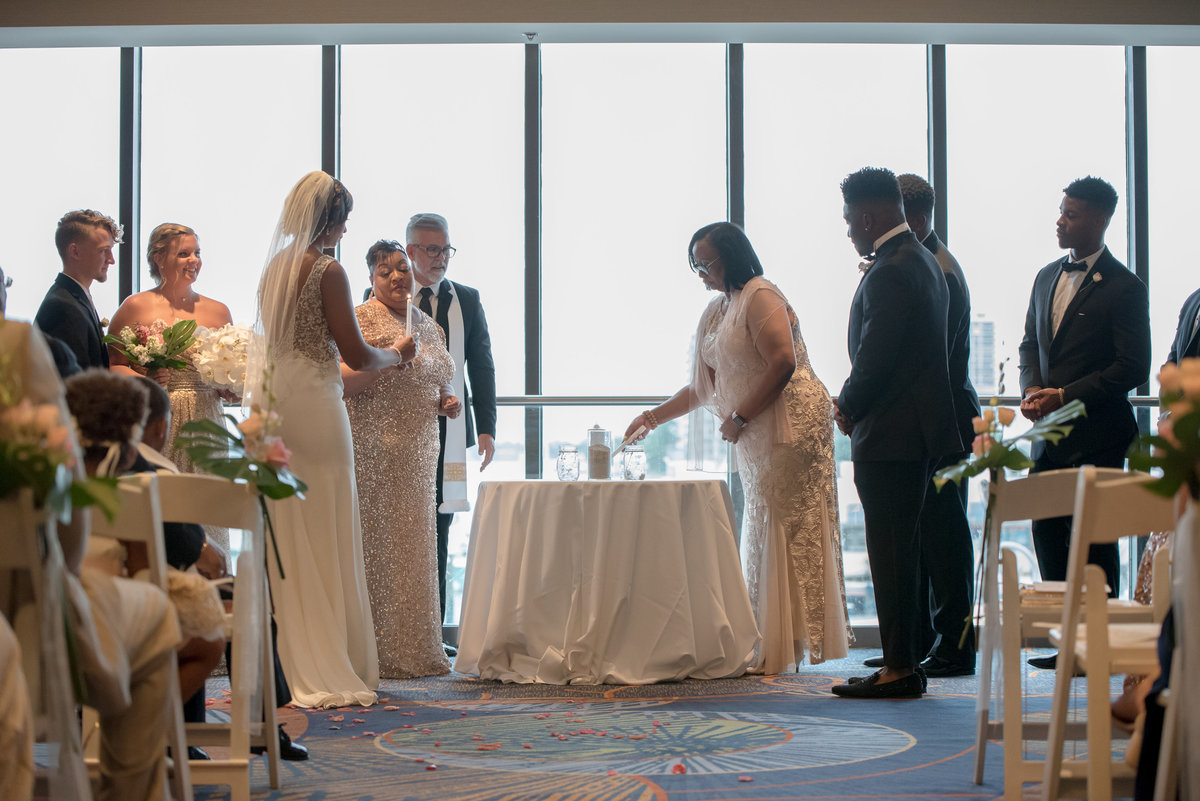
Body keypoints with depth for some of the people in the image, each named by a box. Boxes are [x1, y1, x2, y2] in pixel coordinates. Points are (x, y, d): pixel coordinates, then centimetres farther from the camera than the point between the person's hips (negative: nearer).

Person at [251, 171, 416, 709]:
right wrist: (396, 353, 8)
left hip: (276, 402, 7)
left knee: (289, 537, 10)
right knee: (326, 537, -1)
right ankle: (330, 669, 4)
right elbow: (356, 355, -11)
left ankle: (294, 666, 15)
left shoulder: (275, 267, 11)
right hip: (314, 407, -7)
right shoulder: (327, 271, -11)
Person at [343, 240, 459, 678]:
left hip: (417, 452, 7)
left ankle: (414, 648, 16)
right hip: (372, 447, -7)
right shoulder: (362, 318, -5)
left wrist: (448, 401, 5)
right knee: (373, 545, -7)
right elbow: (343, 381, -12)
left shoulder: (428, 325, 16)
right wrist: (387, 360, -24)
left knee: (414, 543, 9)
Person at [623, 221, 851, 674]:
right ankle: (771, 645, 12)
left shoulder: (761, 297, -10)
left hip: (790, 426, -9)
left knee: (790, 532, -6)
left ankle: (790, 644, -2)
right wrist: (653, 417, 13)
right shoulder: (715, 313, 17)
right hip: (755, 437, 9)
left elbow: (783, 363, -20)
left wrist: (738, 418, -16)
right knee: (765, 532, 8)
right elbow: (703, 388, 20)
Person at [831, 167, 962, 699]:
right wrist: (854, 402, 12)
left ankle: (900, 670, 0)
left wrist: (848, 409, -3)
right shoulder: (923, 261, 16)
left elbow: (875, 360, -20)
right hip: (918, 433, 10)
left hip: (889, 438, -10)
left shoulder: (890, 273, -17)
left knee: (890, 552, -5)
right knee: (901, 550, 15)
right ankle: (907, 661, 21)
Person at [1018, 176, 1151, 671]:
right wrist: (1032, 391, -1)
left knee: (1092, 539, -3)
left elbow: (1132, 369, -12)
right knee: (1047, 533, 7)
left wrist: (1064, 396, -16)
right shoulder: (1046, 277, 14)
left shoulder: (1124, 288, -8)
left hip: (1096, 435, -7)